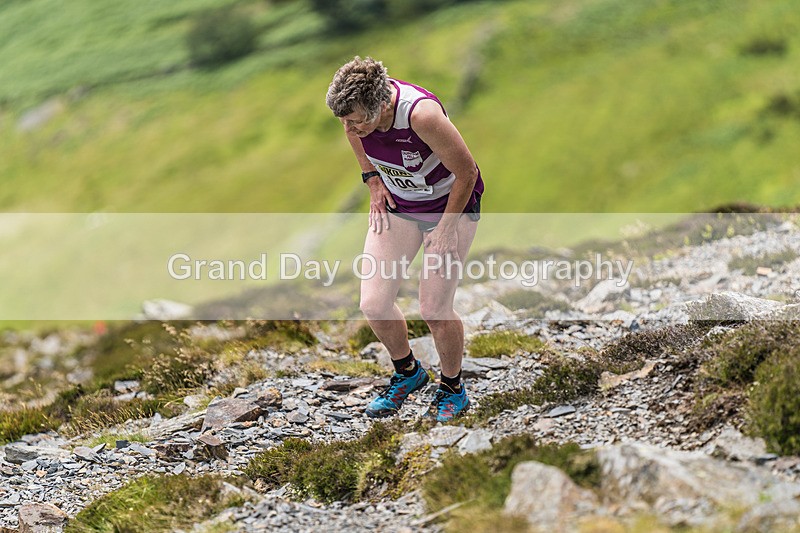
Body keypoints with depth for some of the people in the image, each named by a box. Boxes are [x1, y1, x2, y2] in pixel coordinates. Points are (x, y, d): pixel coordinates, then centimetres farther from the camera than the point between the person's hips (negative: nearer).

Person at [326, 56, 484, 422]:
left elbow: (466, 172, -23)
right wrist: (373, 180, 0)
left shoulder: (421, 114, -37)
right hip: (396, 205, 5)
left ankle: (453, 389, 20)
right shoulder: (356, 106, -20)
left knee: (433, 309, -7)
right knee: (373, 304, -2)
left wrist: (446, 228, -16)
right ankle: (407, 373, 26)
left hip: (451, 204, -5)